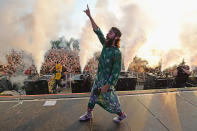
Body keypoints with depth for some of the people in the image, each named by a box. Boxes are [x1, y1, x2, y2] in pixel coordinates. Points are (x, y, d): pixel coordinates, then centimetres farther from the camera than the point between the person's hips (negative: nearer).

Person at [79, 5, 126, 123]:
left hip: (107, 81, -7)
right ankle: (89, 114, 38)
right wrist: (90, 16, 1)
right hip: (99, 78, 7)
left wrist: (106, 86, -24)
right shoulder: (106, 45, -4)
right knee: (93, 96, 18)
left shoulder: (117, 53, -25)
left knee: (109, 101, 11)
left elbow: (116, 72, -25)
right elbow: (98, 31, 2)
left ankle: (121, 115, 36)